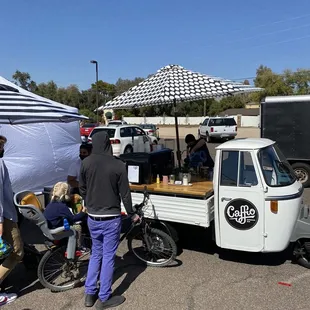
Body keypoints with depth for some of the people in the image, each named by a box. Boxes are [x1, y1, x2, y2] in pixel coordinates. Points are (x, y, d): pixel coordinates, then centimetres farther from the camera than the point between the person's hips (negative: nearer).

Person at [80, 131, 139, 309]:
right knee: (108, 256, 7)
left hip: (92, 218, 4)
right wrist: (132, 214, 5)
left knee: (95, 254, 20)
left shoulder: (86, 163, -4)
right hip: (111, 218, -4)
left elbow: (82, 190, 6)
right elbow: (125, 194, -10)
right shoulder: (118, 165, -15)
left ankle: (90, 294, 26)